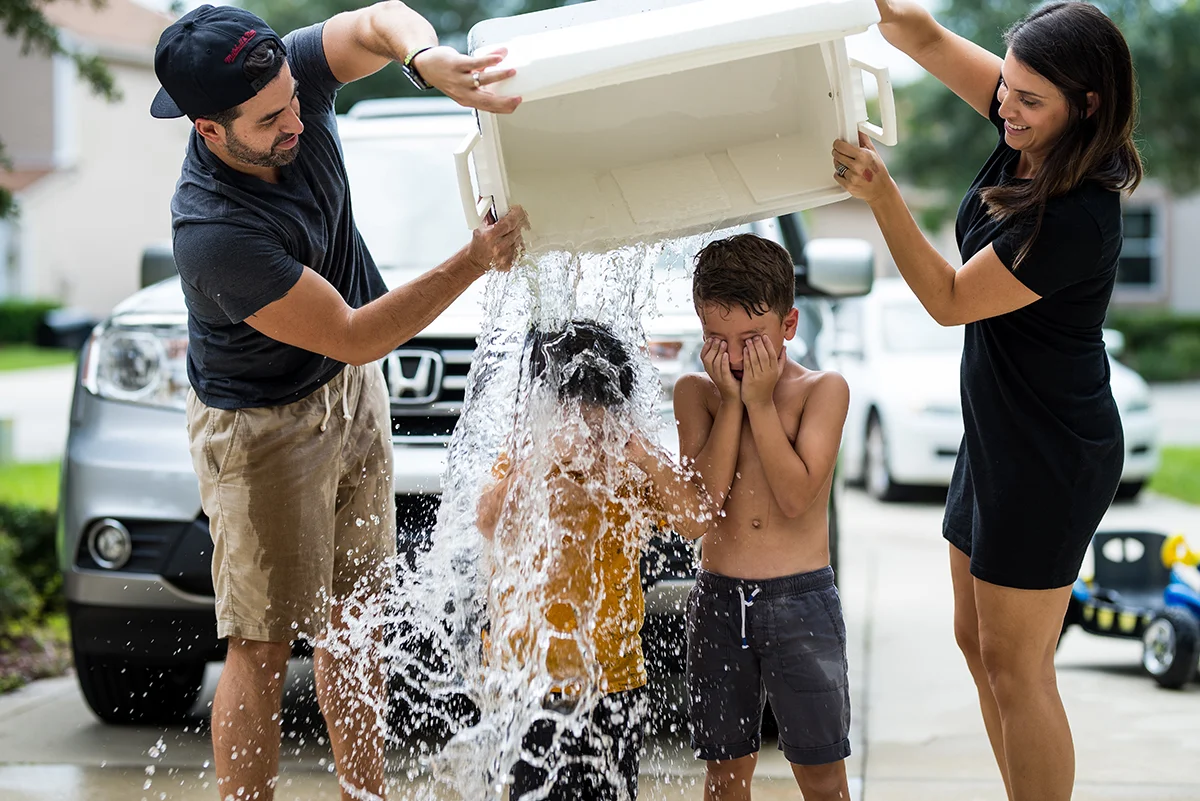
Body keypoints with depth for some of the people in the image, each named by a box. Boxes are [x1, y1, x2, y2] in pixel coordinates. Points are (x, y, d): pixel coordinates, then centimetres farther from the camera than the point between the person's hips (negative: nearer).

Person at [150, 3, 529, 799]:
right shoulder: (214, 233, -35)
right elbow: (355, 337, -30)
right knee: (264, 643, -2)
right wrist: (473, 263, -32)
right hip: (265, 427, -8)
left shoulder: (291, 81, -18)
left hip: (354, 394, 8)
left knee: (355, 619, 14)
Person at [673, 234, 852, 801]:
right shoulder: (695, 392, 3)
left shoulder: (823, 390, -3)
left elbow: (795, 496, -16)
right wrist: (731, 400, -10)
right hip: (718, 599, 2)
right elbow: (705, 498, -10)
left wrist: (760, 401, -13)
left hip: (800, 599, -2)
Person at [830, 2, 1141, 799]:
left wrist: (883, 198, -28)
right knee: (977, 643, 19)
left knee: (1015, 666, 1)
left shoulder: (1076, 220, -29)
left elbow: (950, 300, -20)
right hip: (1000, 435, 10)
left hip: (1048, 460, -10)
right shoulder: (1031, 129, -5)